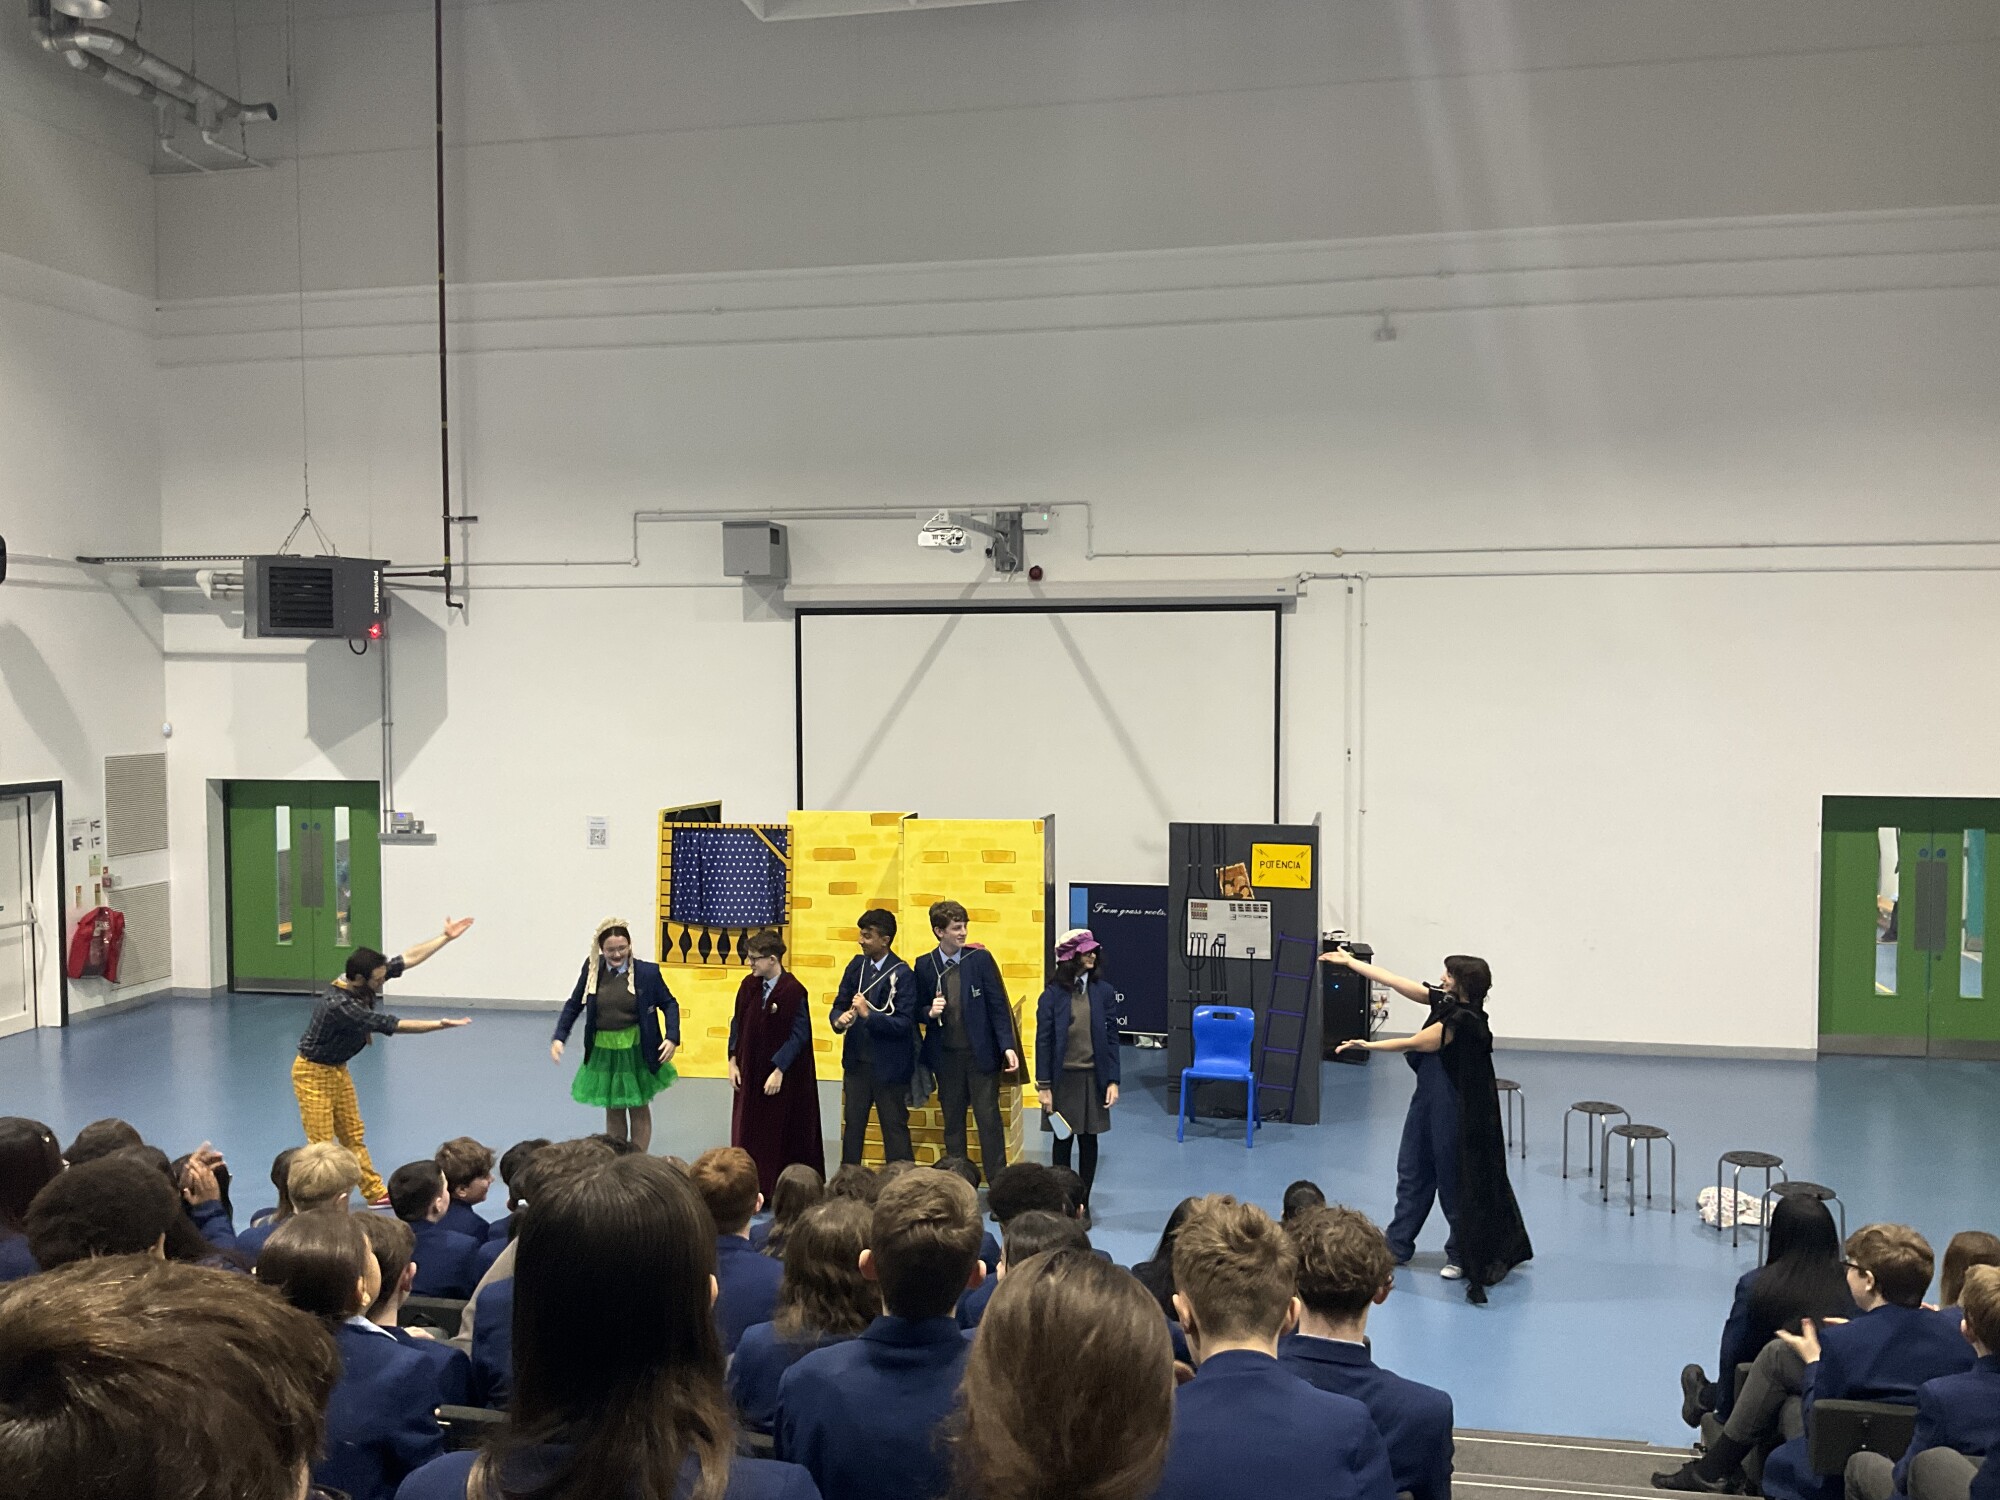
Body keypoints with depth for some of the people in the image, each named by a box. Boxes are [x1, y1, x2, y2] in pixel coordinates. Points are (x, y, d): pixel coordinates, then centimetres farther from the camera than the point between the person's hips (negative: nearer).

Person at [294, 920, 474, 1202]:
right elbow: (392, 1025, -34)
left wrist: (446, 937, -5)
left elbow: (408, 958, -5)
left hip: (338, 1070, 9)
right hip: (314, 1073, -8)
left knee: (353, 1136, 16)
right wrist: (441, 1025, -33)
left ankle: (374, 1192, 24)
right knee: (321, 1143, -6)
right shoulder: (339, 1006, -35)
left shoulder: (364, 983, -13)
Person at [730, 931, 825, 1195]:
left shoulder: (794, 992, -16)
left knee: (782, 1138, 5)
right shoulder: (749, 985, 2)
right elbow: (737, 1023, 10)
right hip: (750, 1073, 6)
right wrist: (733, 1061, 4)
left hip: (784, 1078, -6)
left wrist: (779, 1070, -17)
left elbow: (799, 1035, -16)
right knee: (748, 1134, 7)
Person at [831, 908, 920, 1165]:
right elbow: (839, 1004, 8)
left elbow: (904, 1023, -19)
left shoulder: (902, 975, -14)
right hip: (856, 1062, 6)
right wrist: (839, 1019, -14)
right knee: (852, 1125, 14)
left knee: (894, 1128, 3)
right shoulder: (857, 966, 4)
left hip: (888, 1066, -6)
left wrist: (868, 1014, -28)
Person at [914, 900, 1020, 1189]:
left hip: (981, 1053, -2)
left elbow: (998, 1005, -4)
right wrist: (930, 1013, -16)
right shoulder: (924, 966, 0)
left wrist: (1008, 1046, -12)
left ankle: (998, 1184, 8)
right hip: (946, 1056, 2)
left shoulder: (981, 959, -5)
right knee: (953, 1122, 10)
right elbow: (917, 1011, 8)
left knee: (989, 1119, 0)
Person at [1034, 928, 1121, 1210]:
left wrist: (1113, 1081, -4)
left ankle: (1083, 1203, 20)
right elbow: (1043, 1041, -4)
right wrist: (1044, 1086, -7)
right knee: (1062, 1140, 8)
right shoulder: (1052, 995, -6)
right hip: (1063, 1078, -1)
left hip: (1094, 1077, 1)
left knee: (1089, 1140, 8)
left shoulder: (1104, 992, -2)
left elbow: (1111, 1037, 1)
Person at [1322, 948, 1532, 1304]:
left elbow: (1415, 1043, -19)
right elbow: (1397, 982, 4)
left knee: (1455, 1180, 3)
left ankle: (1461, 1255, 17)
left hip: (1454, 1110, -9)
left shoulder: (1465, 1020, -23)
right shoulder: (1445, 1003, 1)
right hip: (1428, 1101, 9)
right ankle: (1397, 1246, 25)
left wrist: (1367, 1046, -11)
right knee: (1412, 1171, 15)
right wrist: (1350, 962, 5)